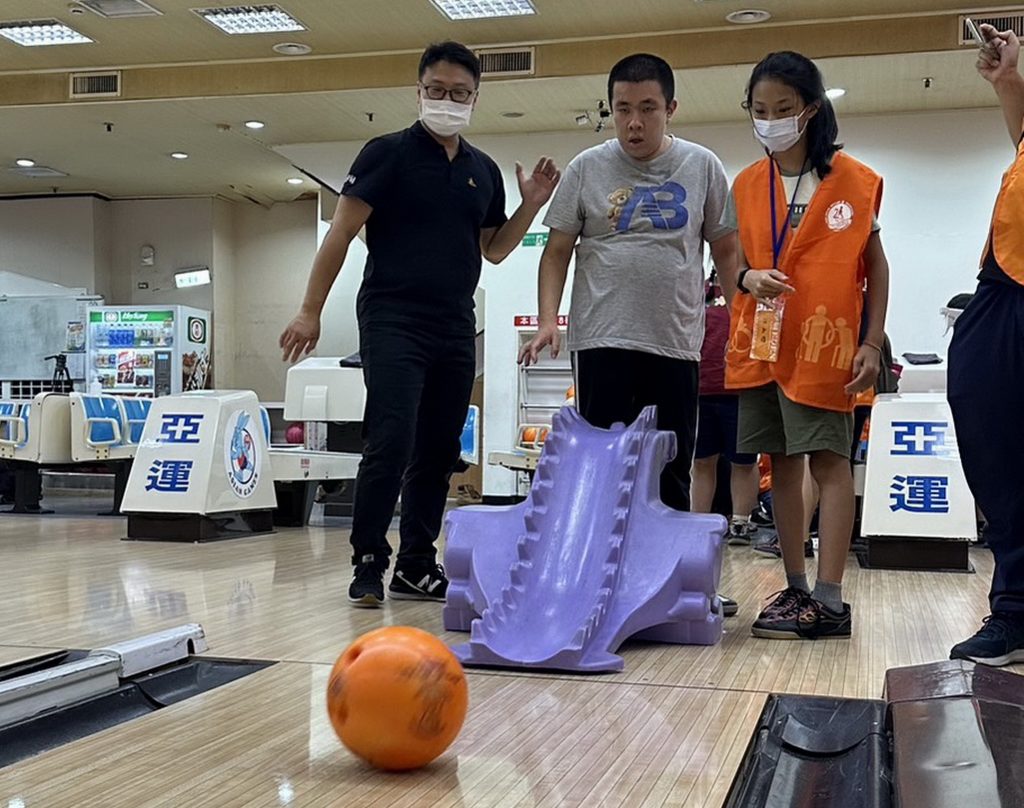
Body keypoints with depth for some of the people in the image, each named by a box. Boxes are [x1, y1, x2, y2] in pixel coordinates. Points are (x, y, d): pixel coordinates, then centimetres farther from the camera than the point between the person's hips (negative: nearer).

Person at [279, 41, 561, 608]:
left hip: (456, 330, 6)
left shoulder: (483, 171, 13)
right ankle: (368, 563, -1)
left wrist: (530, 206, 5)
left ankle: (416, 567, 17)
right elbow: (341, 232, -5)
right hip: (392, 322, -6)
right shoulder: (388, 153, -2)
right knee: (391, 446, -13)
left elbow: (493, 249, 22)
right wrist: (310, 311, -9)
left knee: (437, 454, 8)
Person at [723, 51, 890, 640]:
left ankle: (829, 601, -5)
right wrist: (748, 277, -12)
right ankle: (796, 589, 16)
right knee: (783, 462, 8)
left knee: (829, 460, -6)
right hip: (762, 343, 5)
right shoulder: (747, 185, 9)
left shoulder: (853, 180, -1)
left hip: (823, 344, -4)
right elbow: (735, 261, 12)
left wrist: (873, 343, -6)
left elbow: (876, 265, 1)